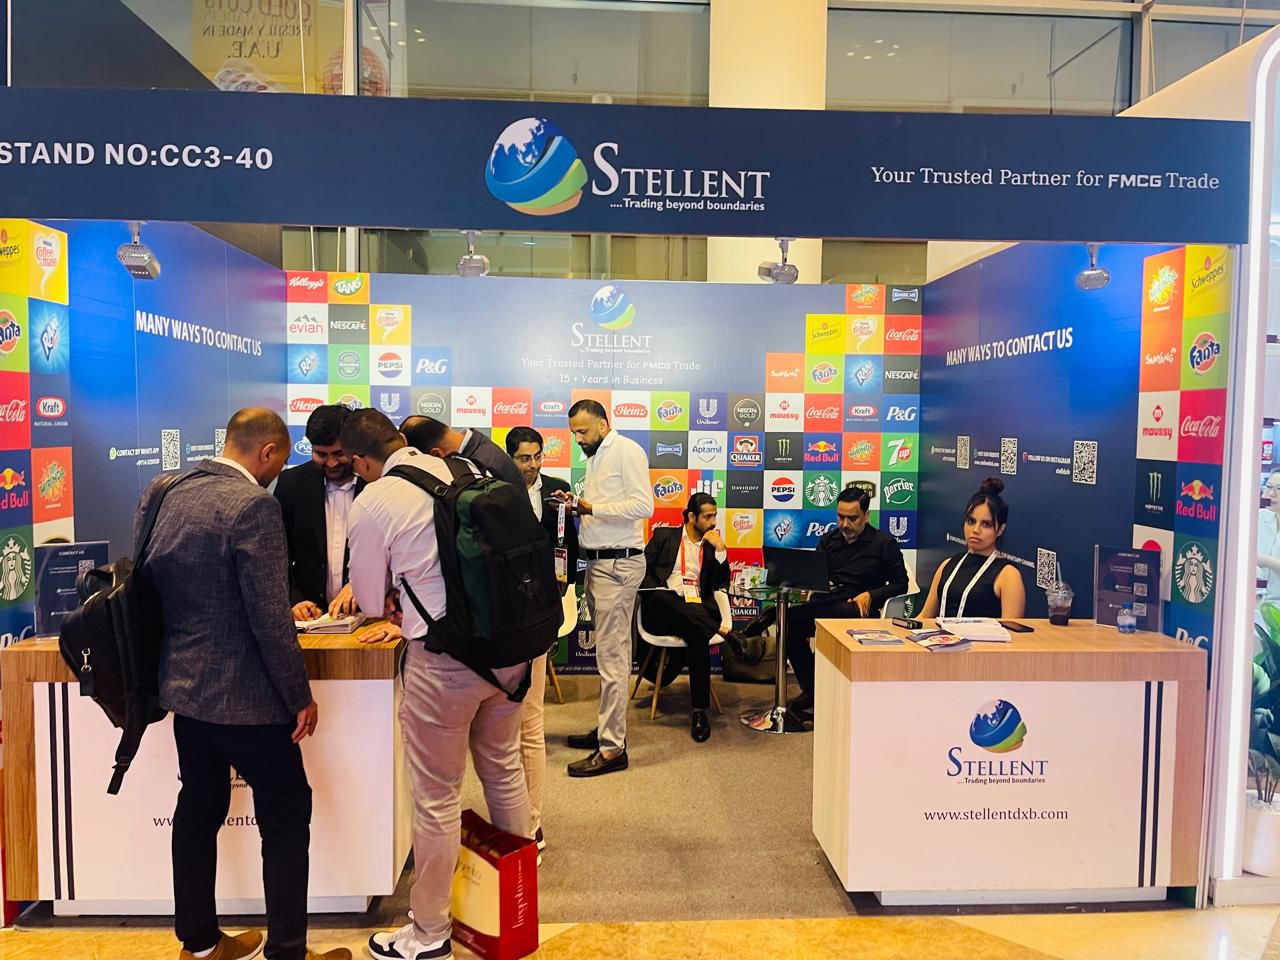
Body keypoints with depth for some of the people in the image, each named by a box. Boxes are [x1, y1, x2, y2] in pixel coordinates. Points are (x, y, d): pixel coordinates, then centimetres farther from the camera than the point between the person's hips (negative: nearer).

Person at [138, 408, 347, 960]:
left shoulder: (170, 494, 3)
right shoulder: (253, 504, -22)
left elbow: (158, 585, 14)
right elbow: (269, 617, -23)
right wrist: (301, 696, -13)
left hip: (183, 685, 8)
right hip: (242, 694, -8)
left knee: (199, 808, 20)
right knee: (287, 813, 7)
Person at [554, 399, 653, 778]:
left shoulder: (626, 451, -10)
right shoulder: (596, 458, 19)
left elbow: (643, 505, -20)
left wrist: (593, 508, -19)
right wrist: (578, 505, 5)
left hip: (618, 563, -9)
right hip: (598, 562, 9)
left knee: (612, 657, -8)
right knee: (611, 651, 15)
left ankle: (612, 748, -2)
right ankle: (609, 727, 25)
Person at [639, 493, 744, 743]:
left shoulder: (712, 545, 20)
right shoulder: (664, 535, 13)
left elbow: (721, 585, 10)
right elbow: (643, 569, 5)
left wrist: (720, 550, 0)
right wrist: (654, 593, -13)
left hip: (695, 611, 1)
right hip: (662, 609, -1)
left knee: (699, 637, -34)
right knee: (662, 597, -39)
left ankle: (699, 711, -29)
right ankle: (723, 631, -40)